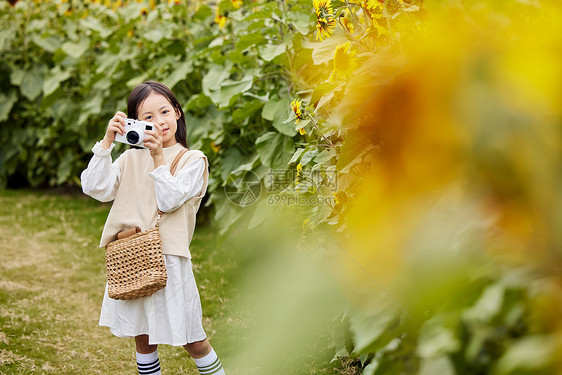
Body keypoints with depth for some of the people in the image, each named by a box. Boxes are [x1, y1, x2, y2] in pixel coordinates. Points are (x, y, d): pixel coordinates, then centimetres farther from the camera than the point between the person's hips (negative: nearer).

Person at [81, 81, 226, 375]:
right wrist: (107, 141, -6)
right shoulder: (131, 158, 11)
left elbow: (169, 201, -12)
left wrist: (158, 158, -19)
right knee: (143, 339, 14)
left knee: (193, 342, 4)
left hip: (168, 258, -3)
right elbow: (96, 189, -2)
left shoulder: (192, 160, 0)